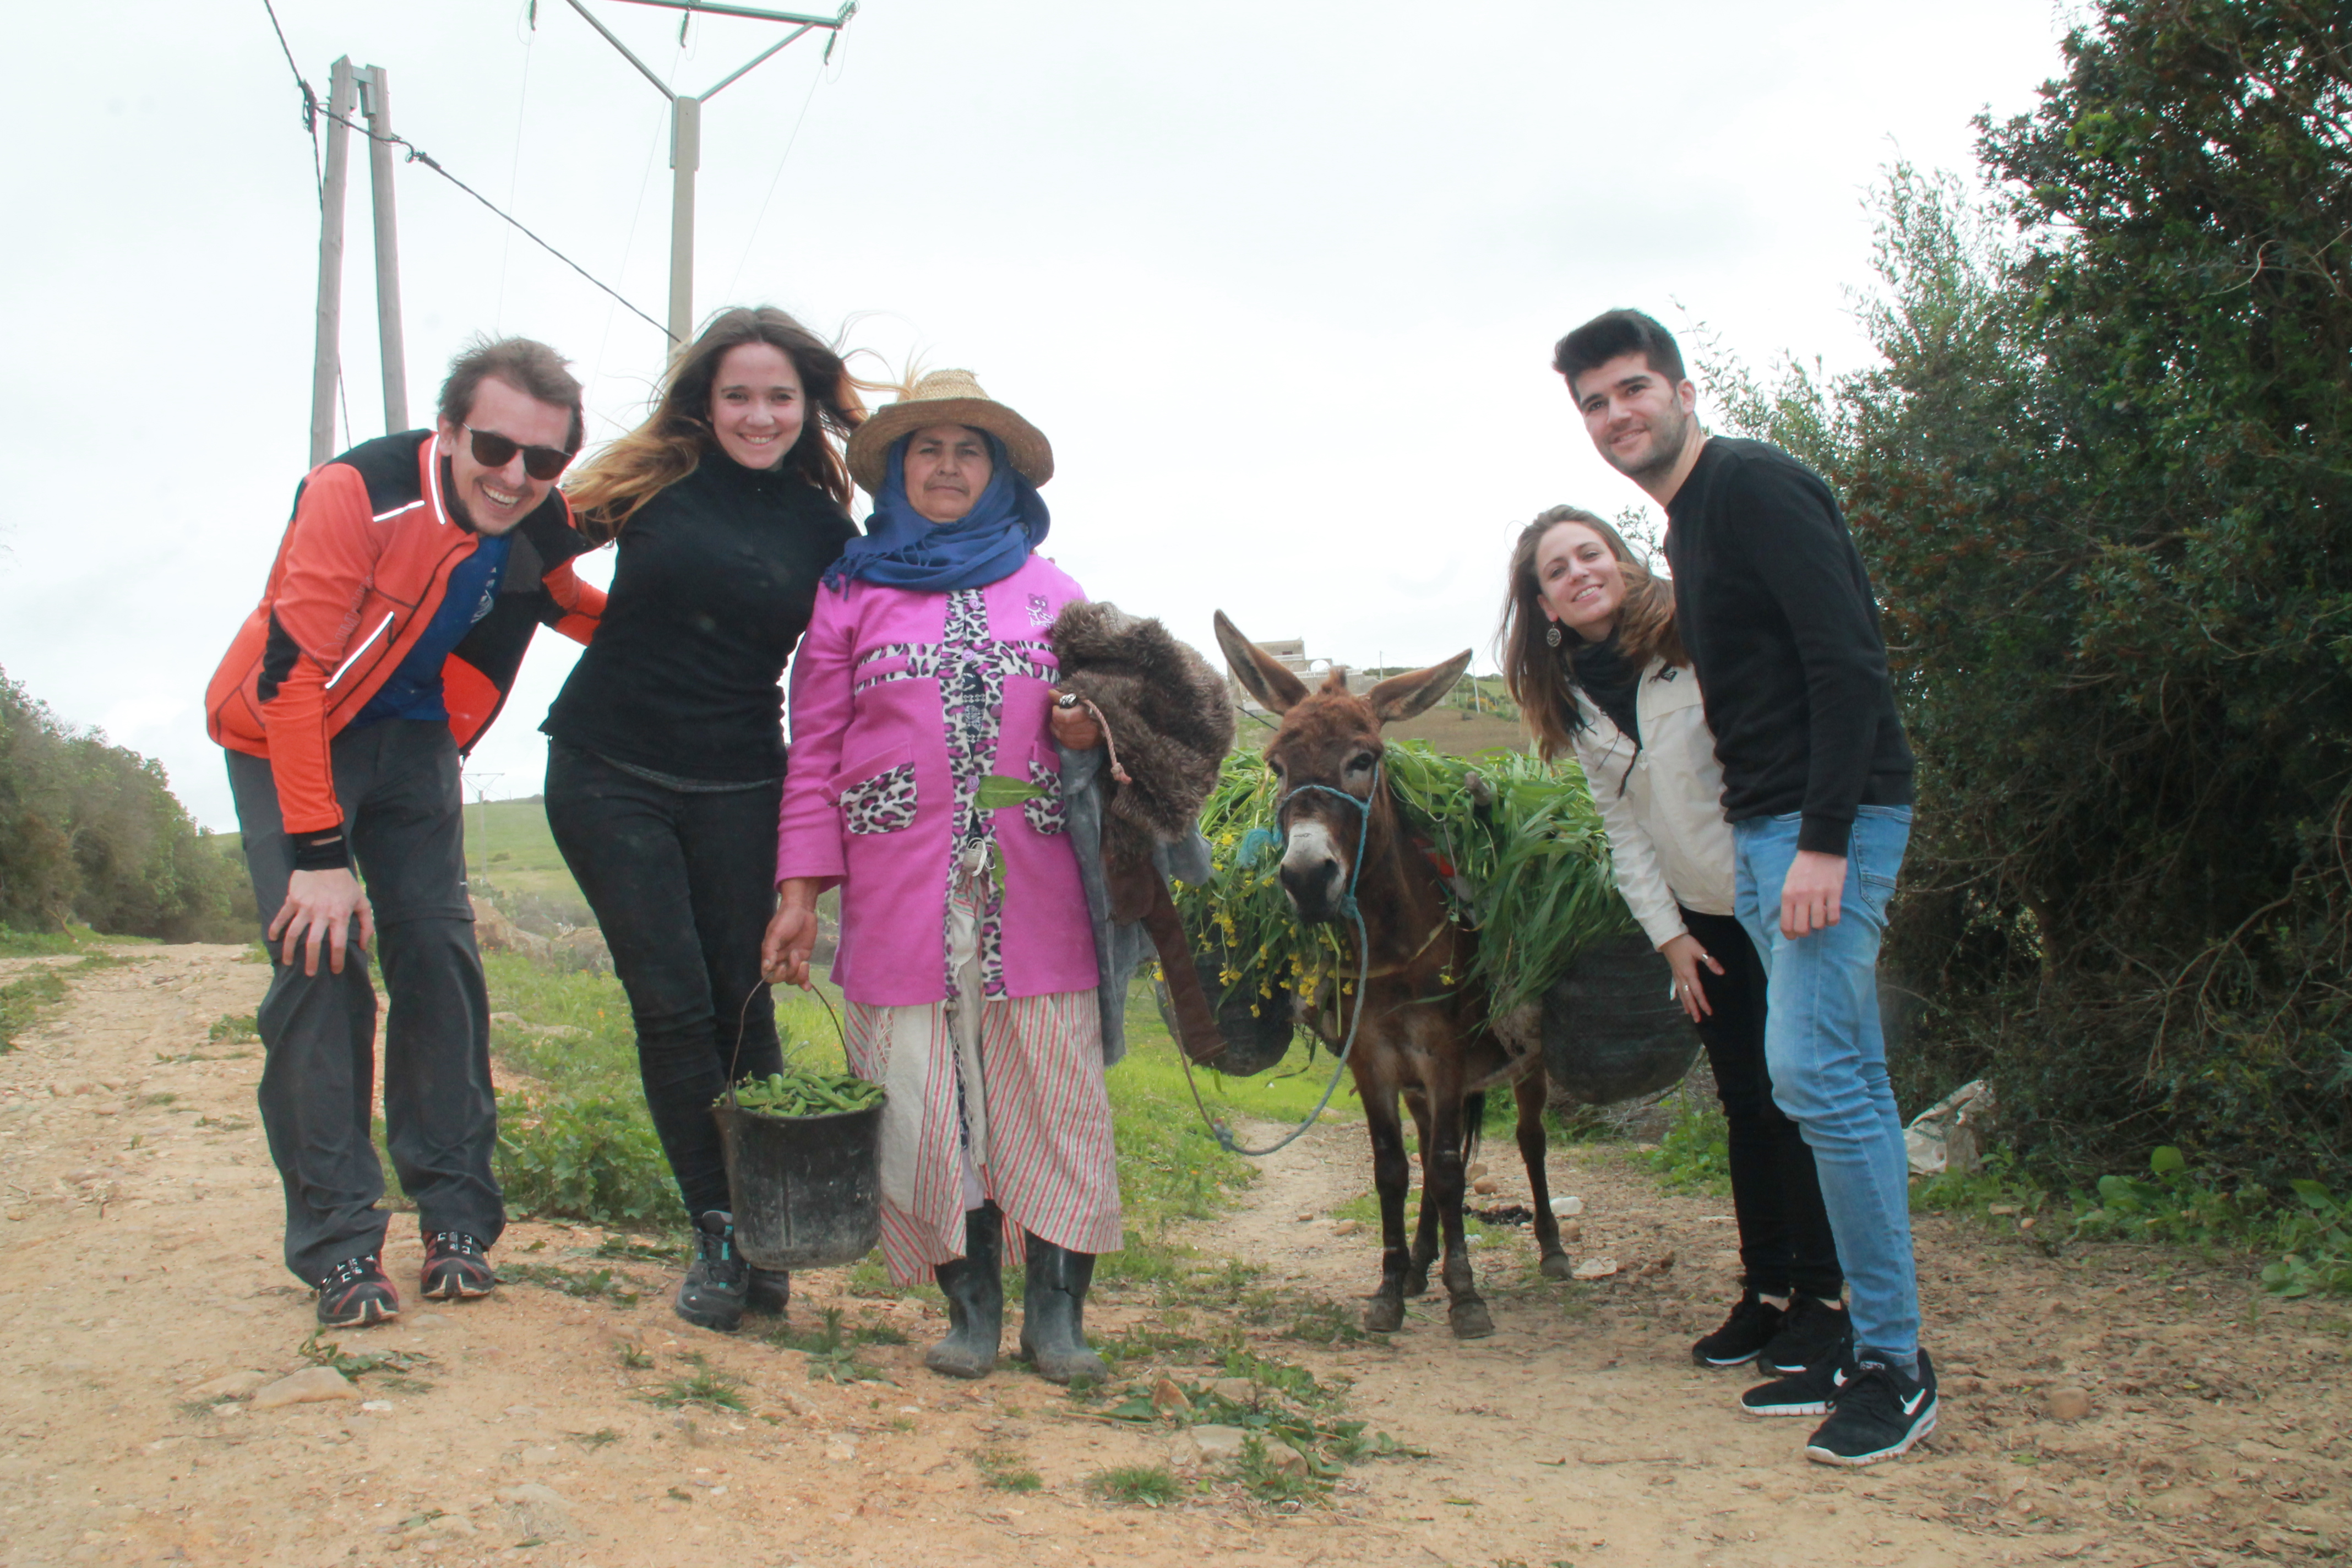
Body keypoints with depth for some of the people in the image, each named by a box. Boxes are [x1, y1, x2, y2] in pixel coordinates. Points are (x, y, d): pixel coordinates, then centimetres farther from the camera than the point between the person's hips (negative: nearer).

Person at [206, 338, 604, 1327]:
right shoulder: (358, 495, -30)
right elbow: (291, 675, -29)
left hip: (413, 739, 5)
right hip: (291, 734, -4)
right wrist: (319, 853, -31)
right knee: (320, 955, -16)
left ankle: (455, 1218, 5)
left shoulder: (543, 529, -12)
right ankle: (337, 1245, -9)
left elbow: (566, 605, 14)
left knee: (439, 951, -5)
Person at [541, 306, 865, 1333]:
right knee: (671, 1005, -3)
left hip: (737, 786, 1)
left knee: (743, 1002, 1)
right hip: (608, 774, 0)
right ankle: (717, 1235, 8)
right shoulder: (655, 480, 1)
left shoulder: (825, 529, 3)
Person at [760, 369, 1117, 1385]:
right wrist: (800, 892, 2)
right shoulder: (852, 594, 11)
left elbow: (1091, 715, 22)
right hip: (900, 891, -1)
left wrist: (1091, 730, -4)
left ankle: (1057, 1312, 7)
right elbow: (814, 753, 9)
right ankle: (971, 1309, 12)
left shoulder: (1049, 591, 15)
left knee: (1052, 1093, -2)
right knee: (924, 1100, -1)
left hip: (1033, 892, 1)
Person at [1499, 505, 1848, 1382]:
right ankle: (1766, 1287, 18)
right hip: (1704, 916, 5)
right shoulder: (1573, 698, 5)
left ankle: (1825, 1294, 6)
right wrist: (1668, 934, 2)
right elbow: (1624, 828, 7)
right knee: (1744, 1106, 8)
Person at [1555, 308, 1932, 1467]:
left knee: (1813, 1075, -13)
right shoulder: (1688, 526, 19)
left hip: (1830, 821, -10)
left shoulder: (1755, 486, -10)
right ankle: (1871, 1350, 18)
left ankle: (1896, 1368, -2)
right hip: (1764, 828, 10)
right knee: (1845, 1084, 11)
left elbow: (1847, 661, -19)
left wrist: (1826, 843, -23)